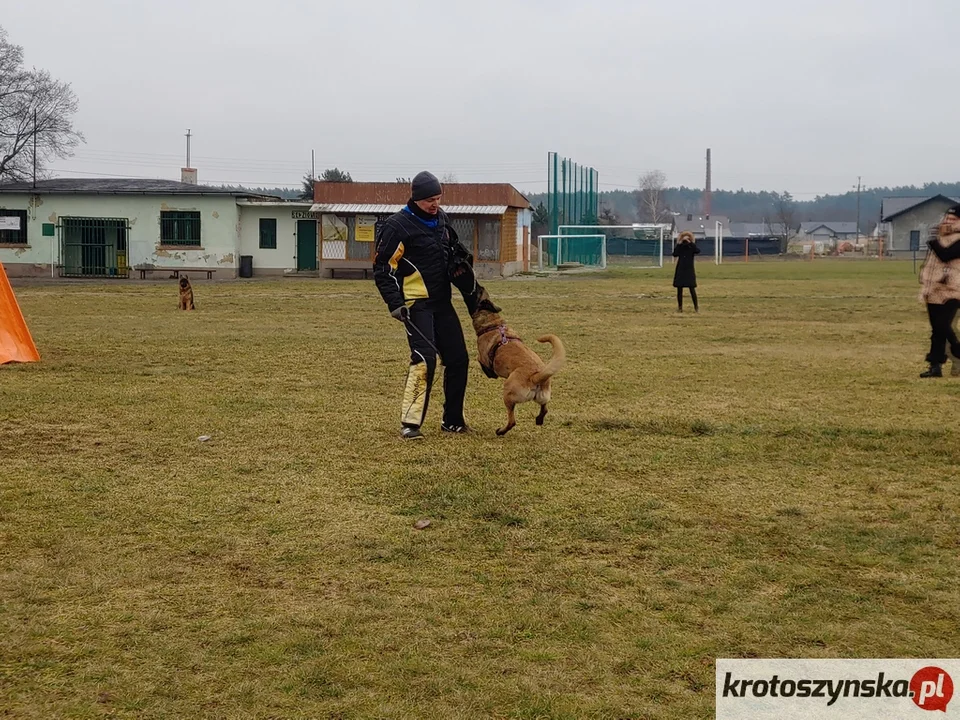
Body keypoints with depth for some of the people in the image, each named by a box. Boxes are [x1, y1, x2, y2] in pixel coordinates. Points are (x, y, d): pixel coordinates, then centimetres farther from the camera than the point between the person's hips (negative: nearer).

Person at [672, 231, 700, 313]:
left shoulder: (692, 246, -1)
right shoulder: (679, 246, 2)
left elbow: (698, 251, -22)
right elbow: (675, 254, -15)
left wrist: (690, 243, -22)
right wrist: (679, 244, -17)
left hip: (690, 270, -2)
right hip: (680, 270, 2)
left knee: (692, 289, -6)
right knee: (679, 289, 5)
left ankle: (696, 307, 0)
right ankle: (680, 307, 13)